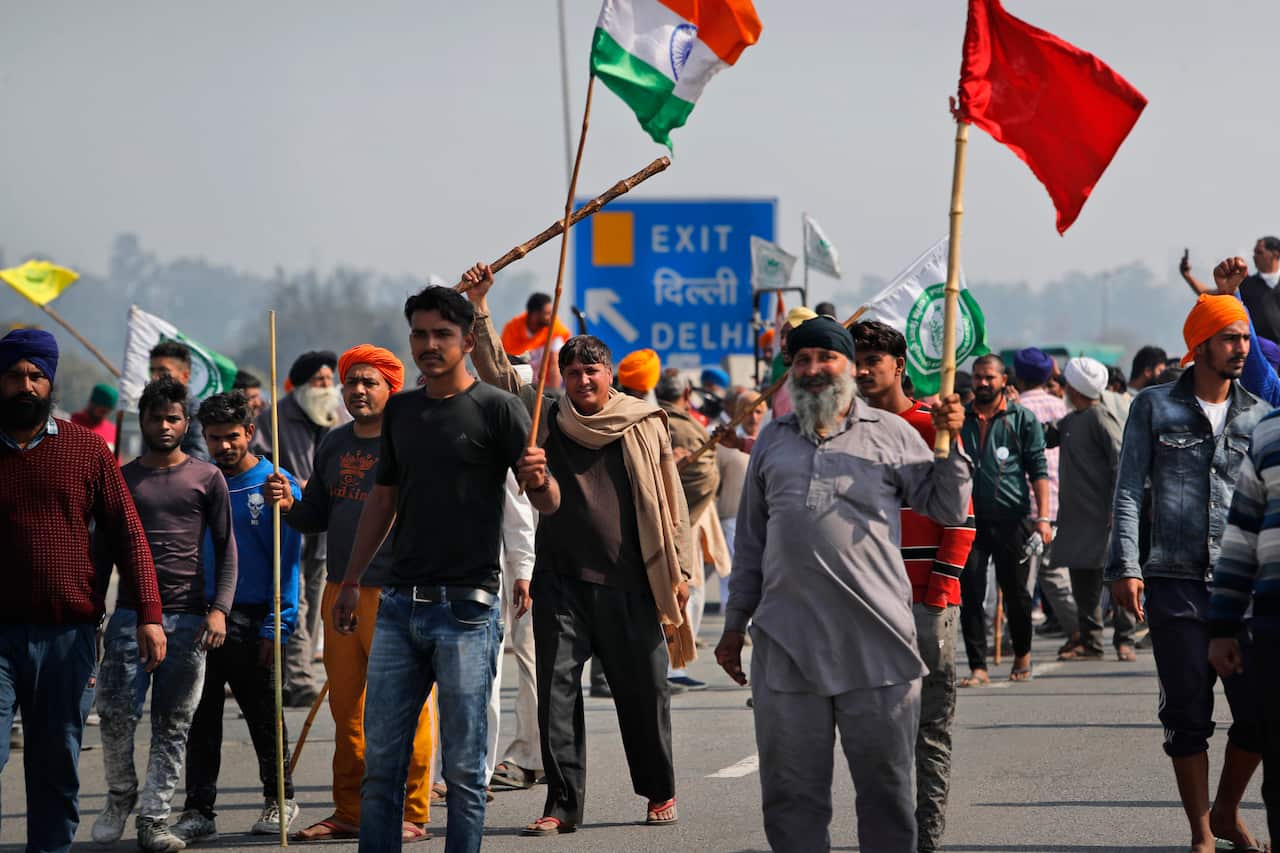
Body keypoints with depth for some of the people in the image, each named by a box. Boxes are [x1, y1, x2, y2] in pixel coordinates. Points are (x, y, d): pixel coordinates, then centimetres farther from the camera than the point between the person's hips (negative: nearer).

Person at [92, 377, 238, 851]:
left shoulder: (207, 479, 8)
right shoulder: (120, 480, 12)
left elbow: (226, 550, 6)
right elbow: (102, 553, 15)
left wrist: (219, 608, -7)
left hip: (188, 617, -1)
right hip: (131, 613, 1)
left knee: (173, 724, 0)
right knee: (116, 713, -9)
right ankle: (120, 794, 15)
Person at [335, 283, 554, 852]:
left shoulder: (496, 409, -3)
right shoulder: (400, 410, 14)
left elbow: (548, 504, -6)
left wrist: (538, 479, -29)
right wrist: (351, 582, 20)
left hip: (466, 607, -5)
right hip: (400, 605, 5)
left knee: (463, 765, -1)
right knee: (381, 758, 4)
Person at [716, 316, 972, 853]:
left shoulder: (891, 434, 9)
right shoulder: (772, 441, 18)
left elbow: (948, 510, 8)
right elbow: (751, 540, 21)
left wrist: (951, 442, -6)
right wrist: (735, 623, 19)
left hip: (876, 639, -2)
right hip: (786, 643, 2)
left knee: (885, 784, 3)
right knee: (791, 791, 4)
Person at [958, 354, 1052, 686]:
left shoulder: (1022, 419, 5)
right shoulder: (960, 419, 11)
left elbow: (1038, 470, 2)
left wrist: (1043, 517, -6)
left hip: (1012, 519, -2)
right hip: (970, 519, 2)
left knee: (1015, 592, 7)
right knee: (970, 594, -5)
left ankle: (1022, 654, 28)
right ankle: (978, 668, -2)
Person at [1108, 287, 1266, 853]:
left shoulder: (1257, 414, 10)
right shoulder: (1154, 407, 3)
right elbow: (1128, 491, 1)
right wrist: (1125, 567, -8)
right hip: (1175, 583, -2)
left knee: (1260, 710, -2)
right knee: (1187, 716, 0)